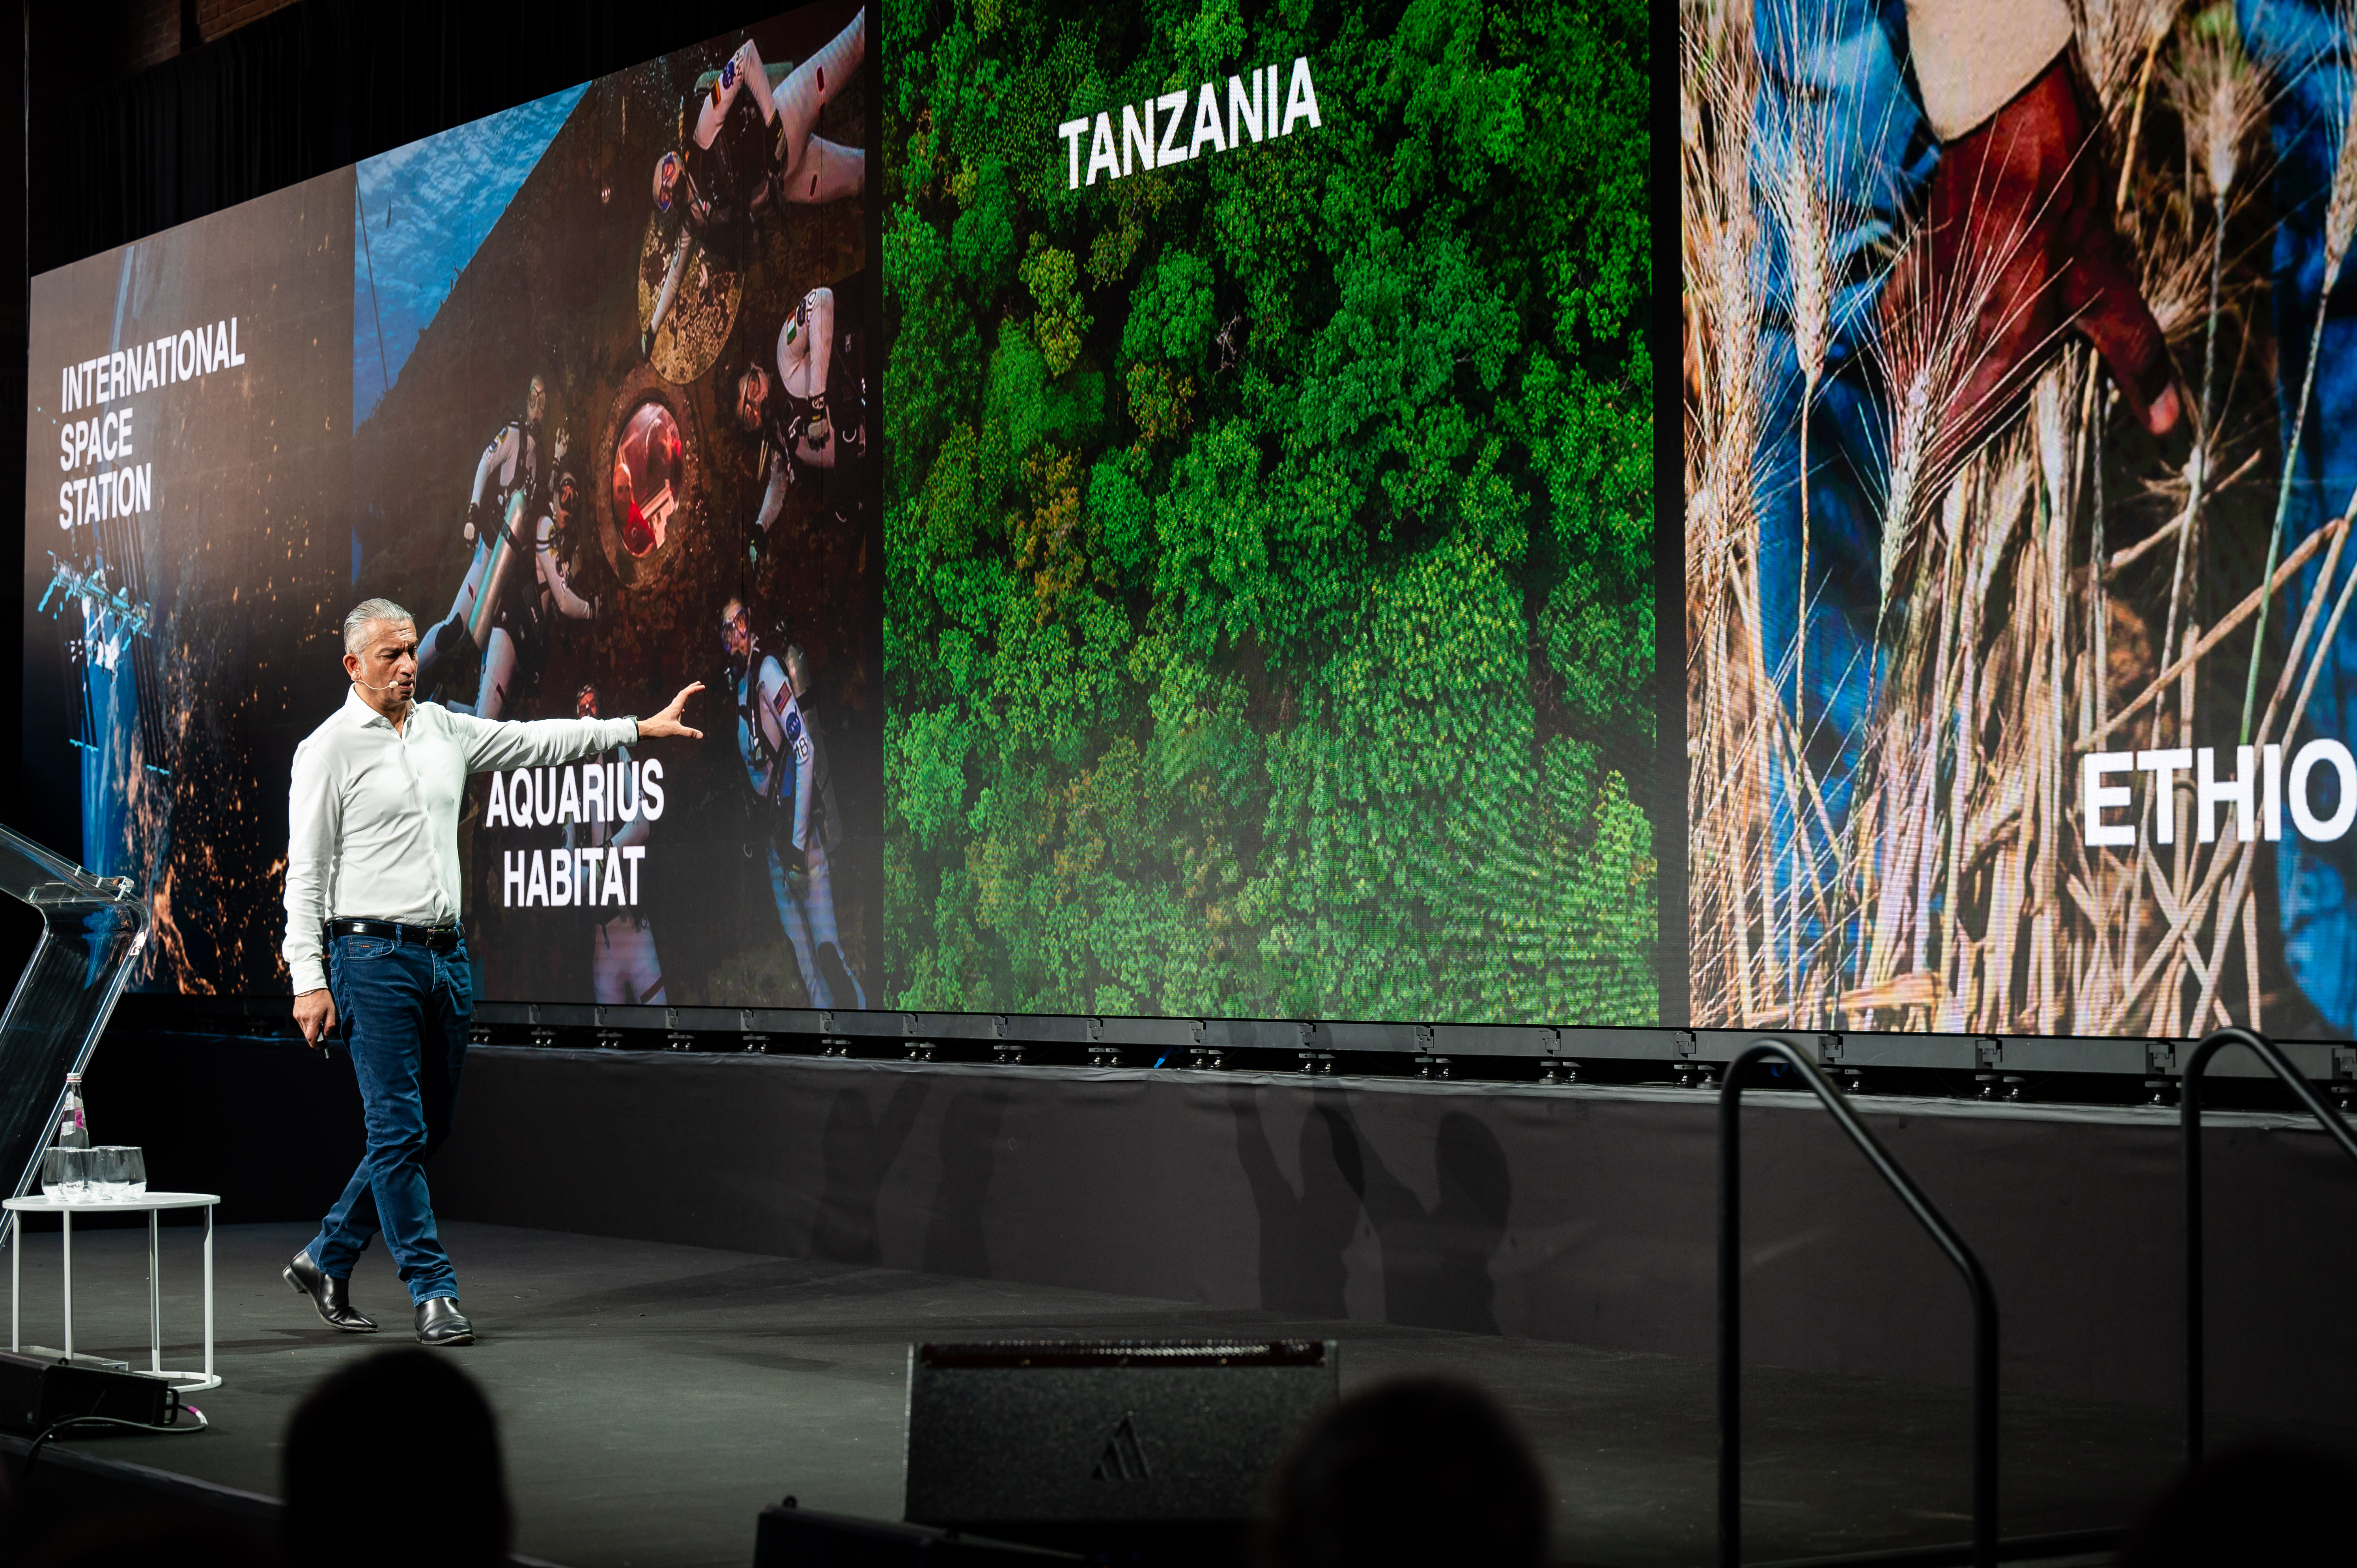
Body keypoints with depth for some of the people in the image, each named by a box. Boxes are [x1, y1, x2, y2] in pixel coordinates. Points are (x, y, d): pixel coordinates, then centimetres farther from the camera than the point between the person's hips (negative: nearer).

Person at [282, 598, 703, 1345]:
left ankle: (325, 1261, 24)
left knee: (426, 1131, 11)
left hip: (446, 955, 7)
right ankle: (433, 1291, 0)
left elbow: (538, 742, 17)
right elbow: (305, 873, -7)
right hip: (373, 956, -7)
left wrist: (643, 727, 10)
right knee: (400, 1133, -6)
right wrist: (308, 981, -13)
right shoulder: (329, 750, -6)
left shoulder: (445, 729, 12)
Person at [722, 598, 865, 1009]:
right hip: (772, 834, 8)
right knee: (803, 959, 8)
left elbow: (806, 751, -18)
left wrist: (799, 841, -18)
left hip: (801, 822, -8)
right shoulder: (732, 690, 13)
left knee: (828, 949, -13)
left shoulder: (767, 671, -12)